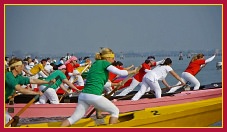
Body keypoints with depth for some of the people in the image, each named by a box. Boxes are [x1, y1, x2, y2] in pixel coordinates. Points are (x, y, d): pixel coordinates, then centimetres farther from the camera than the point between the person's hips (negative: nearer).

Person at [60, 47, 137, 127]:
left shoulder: (95, 64, 24)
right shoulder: (104, 63, 1)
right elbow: (120, 73, -5)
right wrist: (132, 71, 11)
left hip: (83, 95, 8)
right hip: (94, 96, -8)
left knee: (73, 118, 7)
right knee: (115, 111, 9)